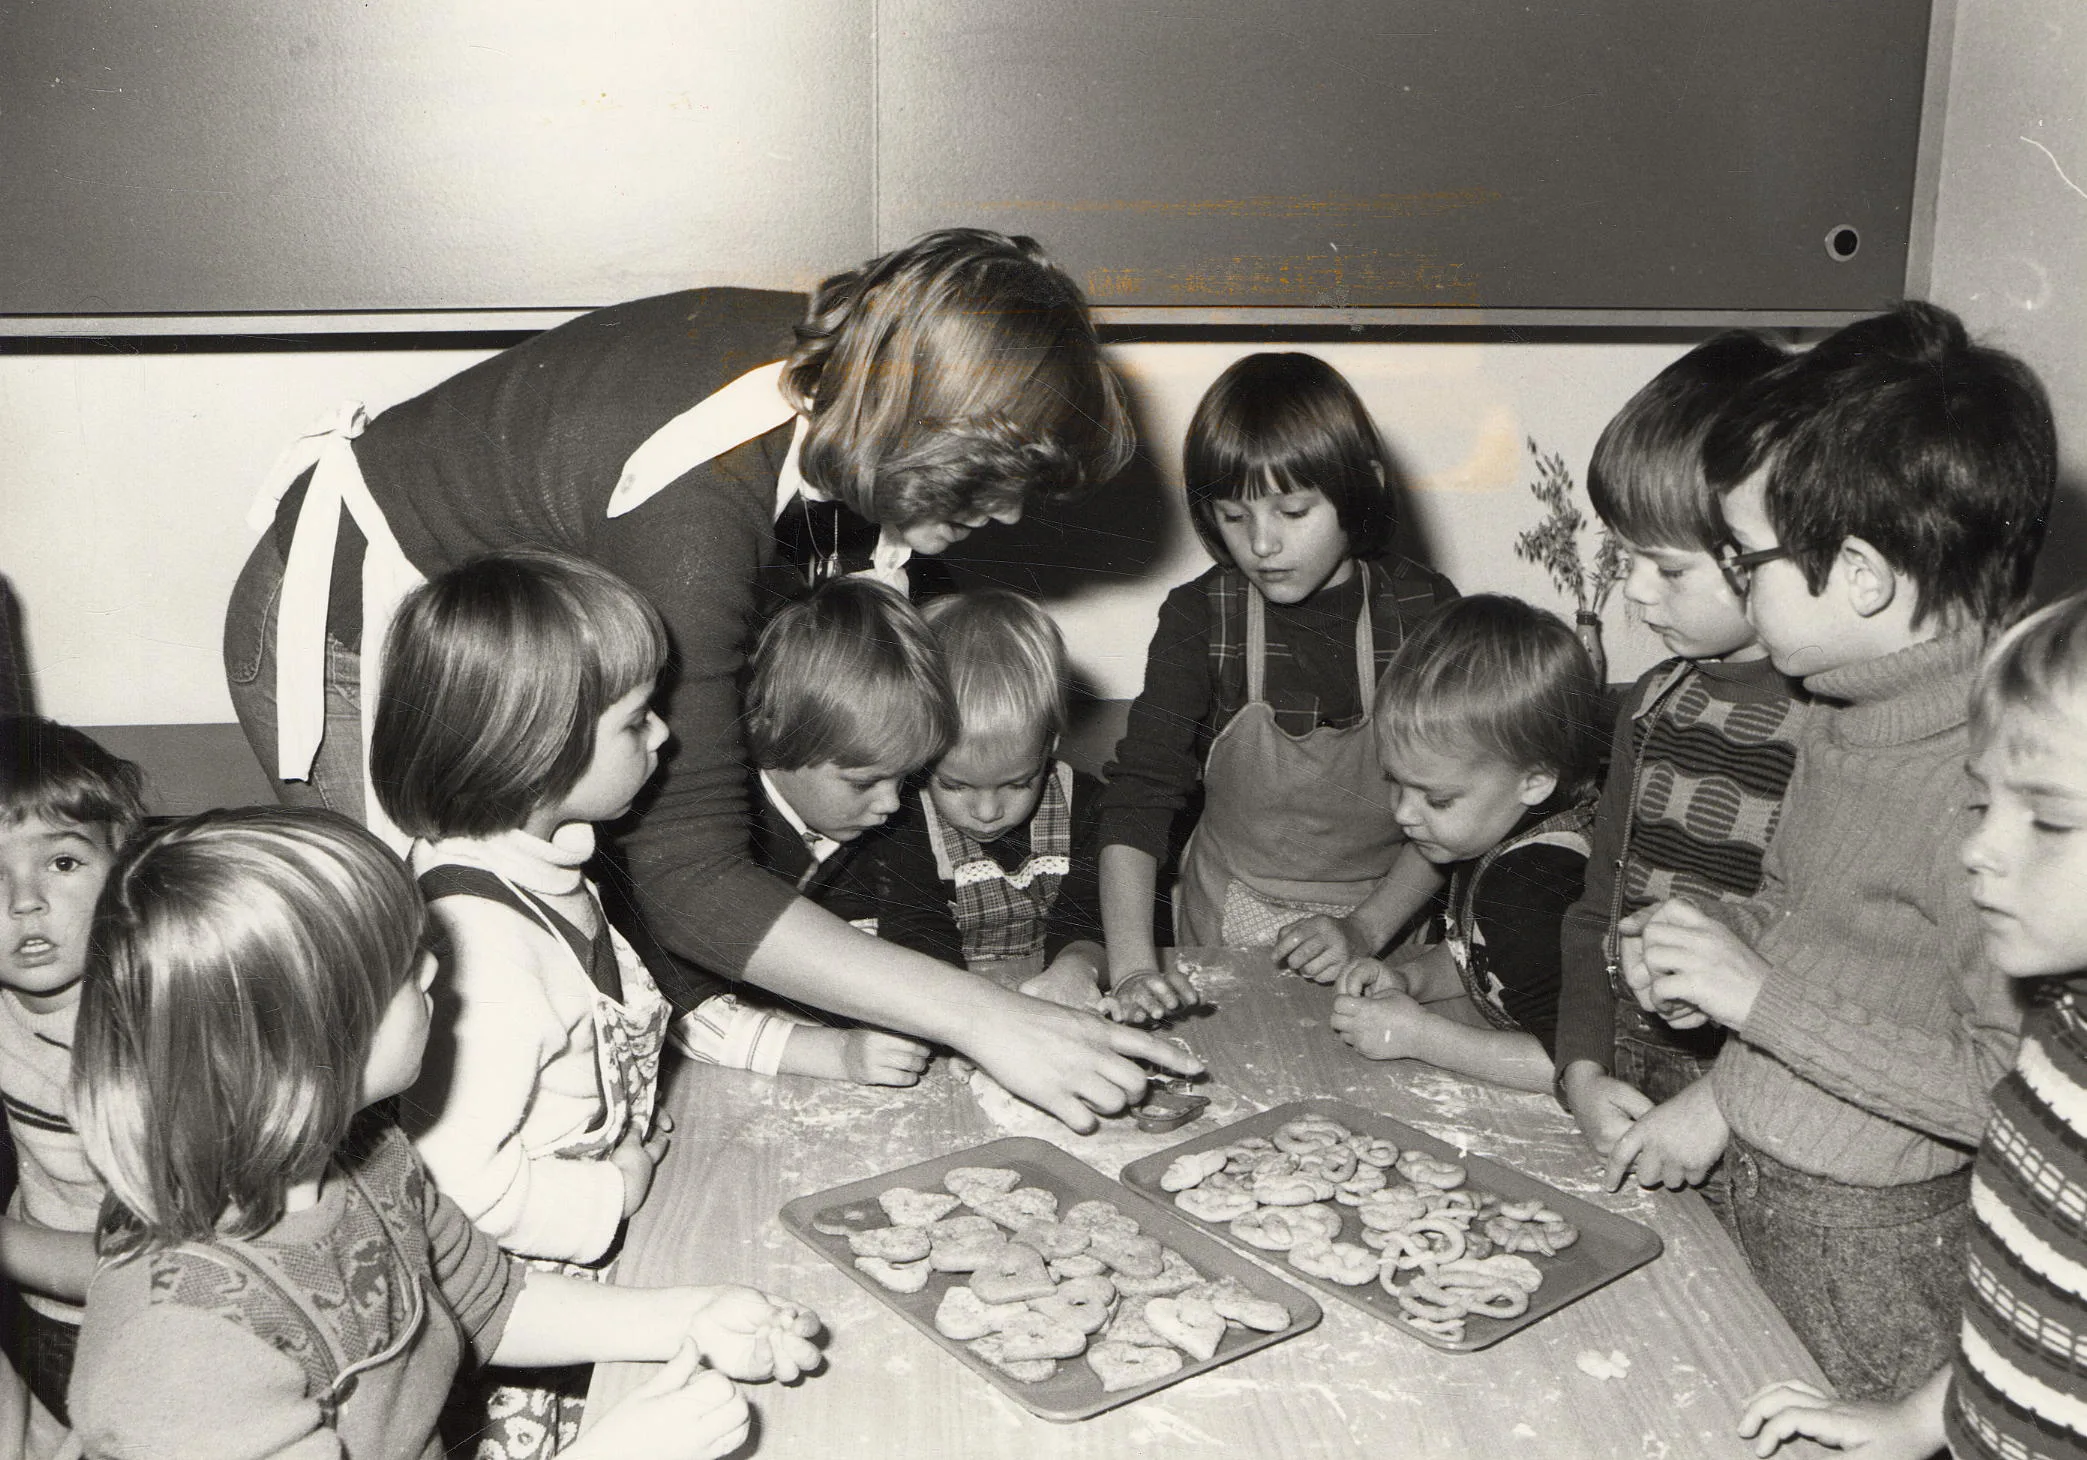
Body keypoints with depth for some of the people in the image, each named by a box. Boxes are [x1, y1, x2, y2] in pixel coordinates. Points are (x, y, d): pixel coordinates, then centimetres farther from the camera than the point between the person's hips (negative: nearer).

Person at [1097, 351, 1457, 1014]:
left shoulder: (1423, 608, -5)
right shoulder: (1200, 617, -6)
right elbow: (1138, 796, -13)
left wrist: (1367, 929, -13)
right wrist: (1132, 963, -27)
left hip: (1389, 938, 0)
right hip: (1225, 944, 0)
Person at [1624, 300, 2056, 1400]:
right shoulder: (1846, 709, 2)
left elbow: (2024, 1093, -28)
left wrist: (1762, 995, -23)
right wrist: (1715, 941, 0)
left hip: (1874, 1263, -8)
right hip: (1739, 1195, 8)